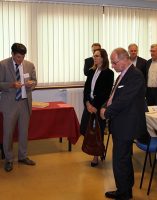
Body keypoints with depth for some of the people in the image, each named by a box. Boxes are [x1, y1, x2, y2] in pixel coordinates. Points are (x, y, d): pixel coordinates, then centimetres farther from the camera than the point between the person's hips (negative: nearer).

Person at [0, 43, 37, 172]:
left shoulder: (29, 65, 3)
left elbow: (34, 81, 12)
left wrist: (32, 83, -12)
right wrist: (12, 85, -24)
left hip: (25, 102, 4)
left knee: (24, 131, 13)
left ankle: (23, 156, 29)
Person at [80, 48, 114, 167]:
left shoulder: (109, 73, -7)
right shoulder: (91, 71, 9)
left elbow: (107, 92, -12)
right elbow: (86, 88, 5)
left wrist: (97, 107, -14)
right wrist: (88, 103, -9)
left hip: (100, 106, -5)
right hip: (89, 104, 5)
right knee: (84, 129, 3)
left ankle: (96, 156, 16)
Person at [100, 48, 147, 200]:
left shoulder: (135, 76, -17)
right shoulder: (123, 75, 14)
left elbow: (124, 101, -23)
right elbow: (114, 96, 17)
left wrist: (107, 113, -12)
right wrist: (105, 107, -1)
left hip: (126, 126, -10)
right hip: (121, 124, 10)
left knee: (120, 161, -2)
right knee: (125, 159, 20)